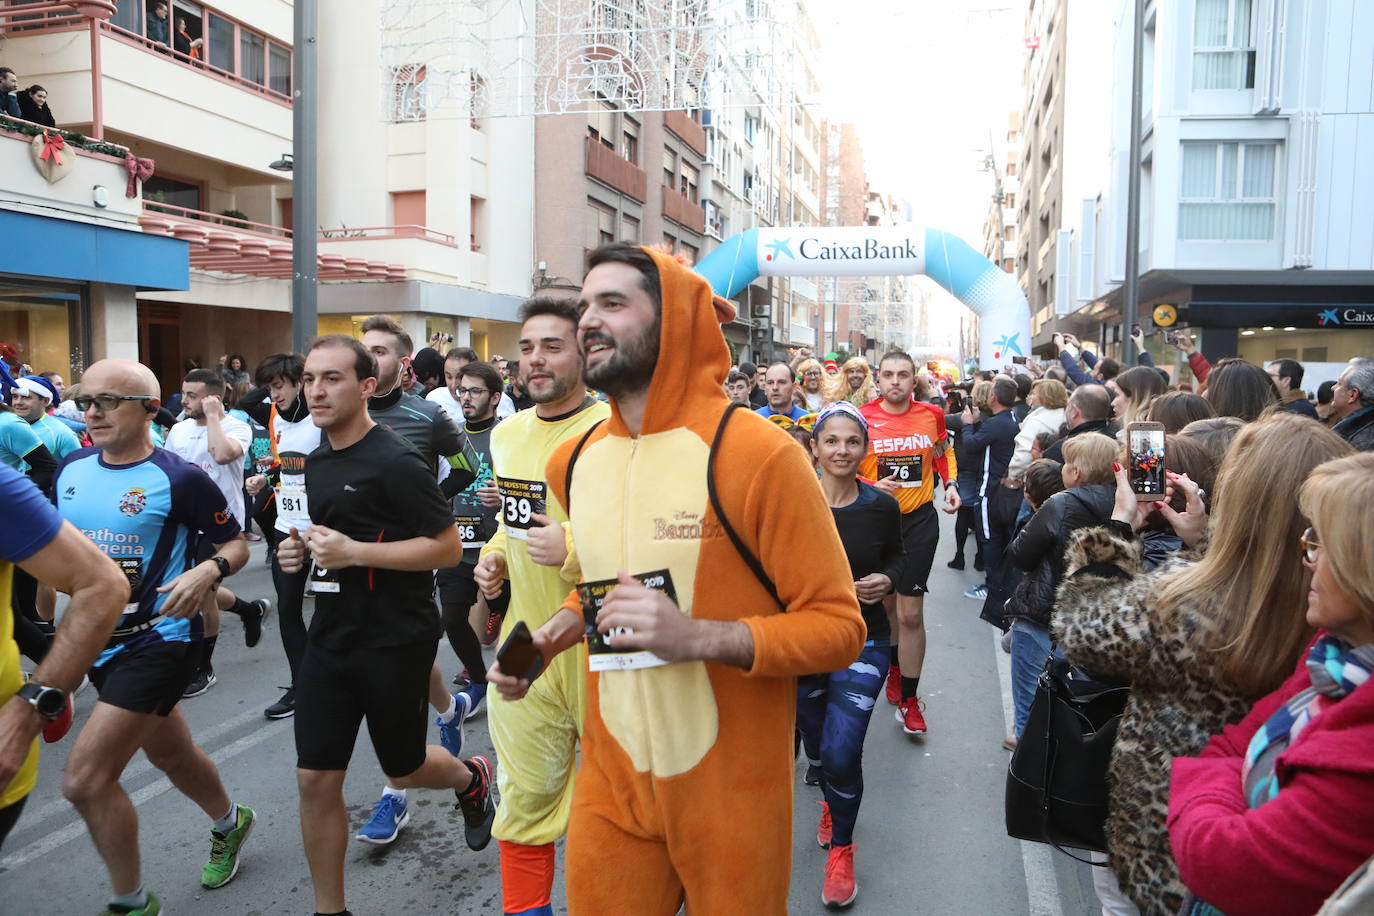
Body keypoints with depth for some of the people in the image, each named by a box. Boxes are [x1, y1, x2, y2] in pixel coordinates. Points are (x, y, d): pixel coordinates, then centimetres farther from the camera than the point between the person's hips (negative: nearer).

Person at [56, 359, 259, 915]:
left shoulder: (180, 479, -16)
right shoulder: (71, 469, 2)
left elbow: (236, 544, -8)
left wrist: (209, 571, -27)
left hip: (159, 640, -7)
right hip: (97, 640, 7)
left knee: (85, 780, -11)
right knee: (169, 754, 23)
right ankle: (229, 823, 50)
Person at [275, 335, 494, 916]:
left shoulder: (396, 462, -17)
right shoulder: (316, 460, 9)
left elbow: (447, 547, -19)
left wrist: (352, 551, -25)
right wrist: (301, 550, 2)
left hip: (396, 639, -6)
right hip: (332, 634, 7)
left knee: (404, 771, 12)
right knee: (315, 779, 5)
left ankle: (472, 779, 45)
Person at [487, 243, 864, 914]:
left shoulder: (756, 453, -17)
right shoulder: (574, 462, 3)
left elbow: (838, 628, -15)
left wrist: (698, 638, -28)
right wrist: (553, 633, 3)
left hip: (728, 791, -4)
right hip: (610, 782, 5)